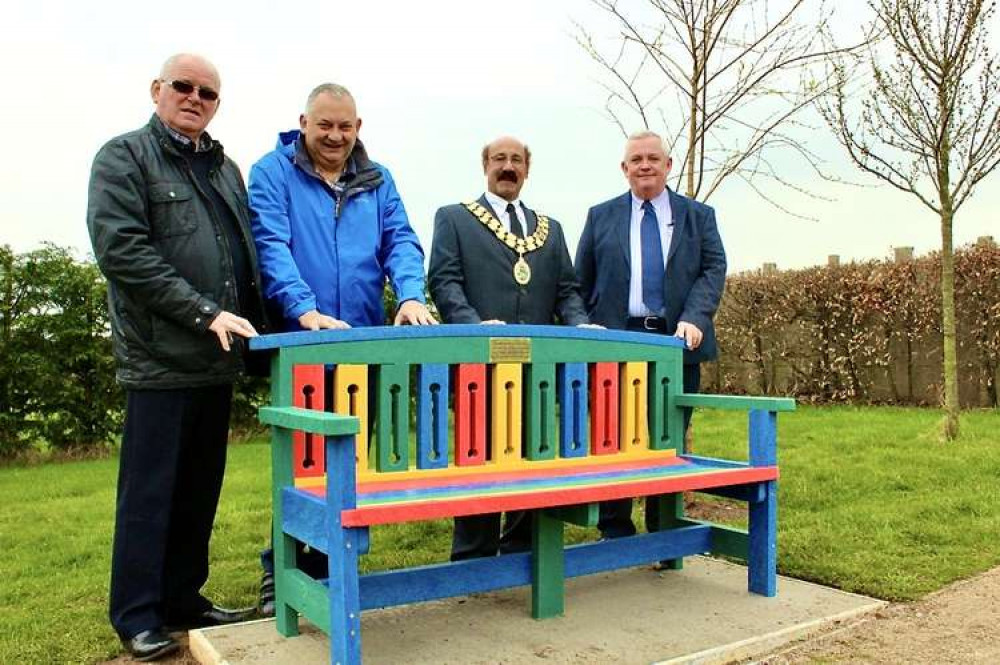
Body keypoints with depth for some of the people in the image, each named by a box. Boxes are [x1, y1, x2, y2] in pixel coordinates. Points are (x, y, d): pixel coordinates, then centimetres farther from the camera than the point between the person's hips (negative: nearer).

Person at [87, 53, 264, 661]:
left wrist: (257, 324, 7)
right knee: (150, 493, 2)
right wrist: (204, 313, -17)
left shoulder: (226, 169, 17)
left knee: (200, 490, 12)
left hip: (218, 360, 6)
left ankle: (183, 598, 25)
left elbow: (248, 255, 19)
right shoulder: (125, 157, -1)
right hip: (160, 359, -6)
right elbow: (120, 248, -13)